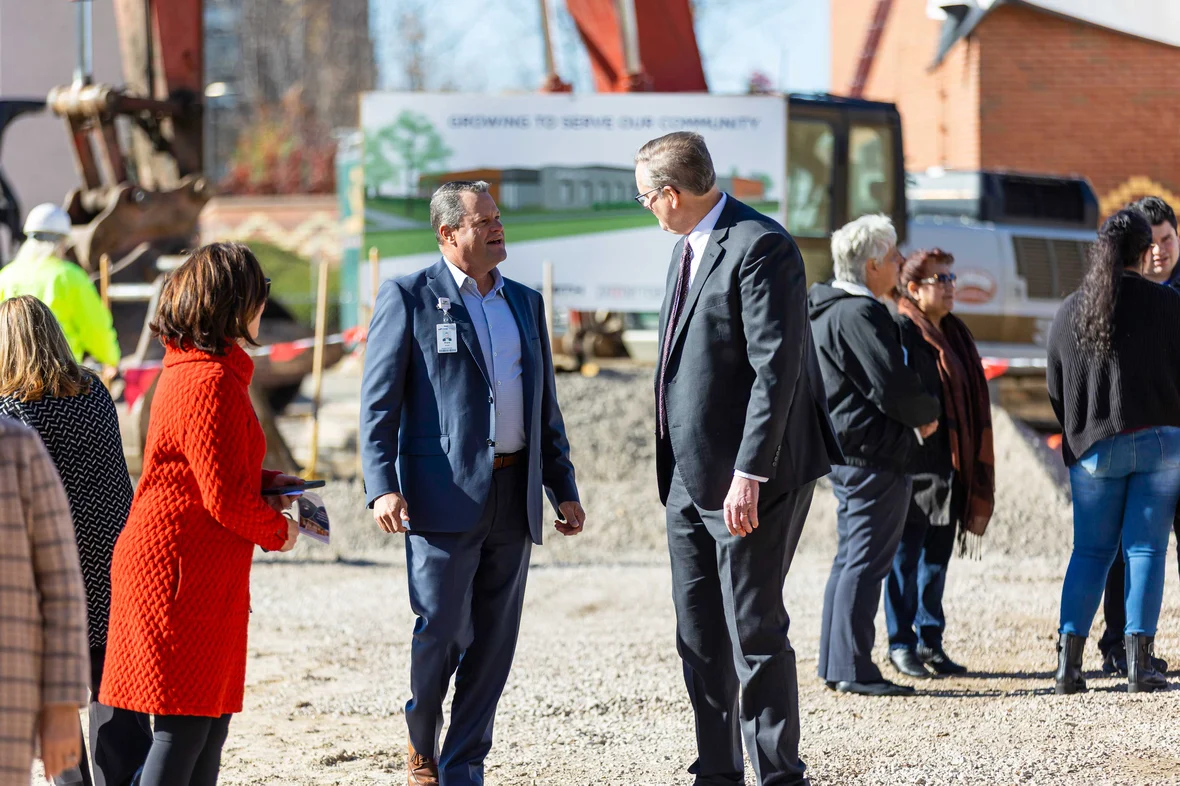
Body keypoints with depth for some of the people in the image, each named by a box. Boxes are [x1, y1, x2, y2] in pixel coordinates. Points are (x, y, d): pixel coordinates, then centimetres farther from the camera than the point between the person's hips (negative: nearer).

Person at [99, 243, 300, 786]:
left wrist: (272, 485, 11)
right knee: (185, 727, -8)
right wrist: (277, 530, -2)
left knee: (211, 724, 13)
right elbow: (225, 496, -20)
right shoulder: (212, 382, -18)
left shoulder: (188, 368, 15)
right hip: (184, 575, -10)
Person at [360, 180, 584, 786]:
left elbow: (545, 407, 21)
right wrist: (382, 487, -16)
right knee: (441, 631, -7)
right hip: (445, 495, -5)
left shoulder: (525, 303, 17)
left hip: (514, 498, 5)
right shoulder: (408, 299, 0)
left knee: (493, 642, 5)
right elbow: (379, 402, -4)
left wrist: (564, 489, 15)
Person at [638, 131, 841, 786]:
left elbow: (776, 368, -21)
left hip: (747, 481, -9)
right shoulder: (688, 247, 15)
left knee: (755, 632, -6)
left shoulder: (760, 248, -15)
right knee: (699, 638, 13)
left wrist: (749, 474, -24)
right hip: (689, 476, 10)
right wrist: (673, 464, 18)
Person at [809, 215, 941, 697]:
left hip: (845, 452, 11)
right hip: (874, 454, -11)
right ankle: (853, 669, -7)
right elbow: (894, 387, -22)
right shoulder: (859, 314, -18)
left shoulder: (827, 310, 15)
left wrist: (914, 413, 12)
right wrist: (928, 415, -4)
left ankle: (835, 665, 19)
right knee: (867, 561, -7)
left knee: (851, 557, 15)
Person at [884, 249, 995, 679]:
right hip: (913, 465, -8)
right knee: (906, 555, -2)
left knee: (937, 557, 10)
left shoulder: (954, 334, 18)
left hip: (950, 466, 8)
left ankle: (930, 642, 16)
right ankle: (901, 644, 4)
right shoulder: (901, 330, -8)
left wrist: (976, 474, 18)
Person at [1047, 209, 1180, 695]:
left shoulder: (1070, 312, 4)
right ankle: (1139, 662, -5)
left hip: (1092, 449, 3)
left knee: (1090, 550, 10)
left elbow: (1055, 390, 9)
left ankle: (1069, 659, 0)